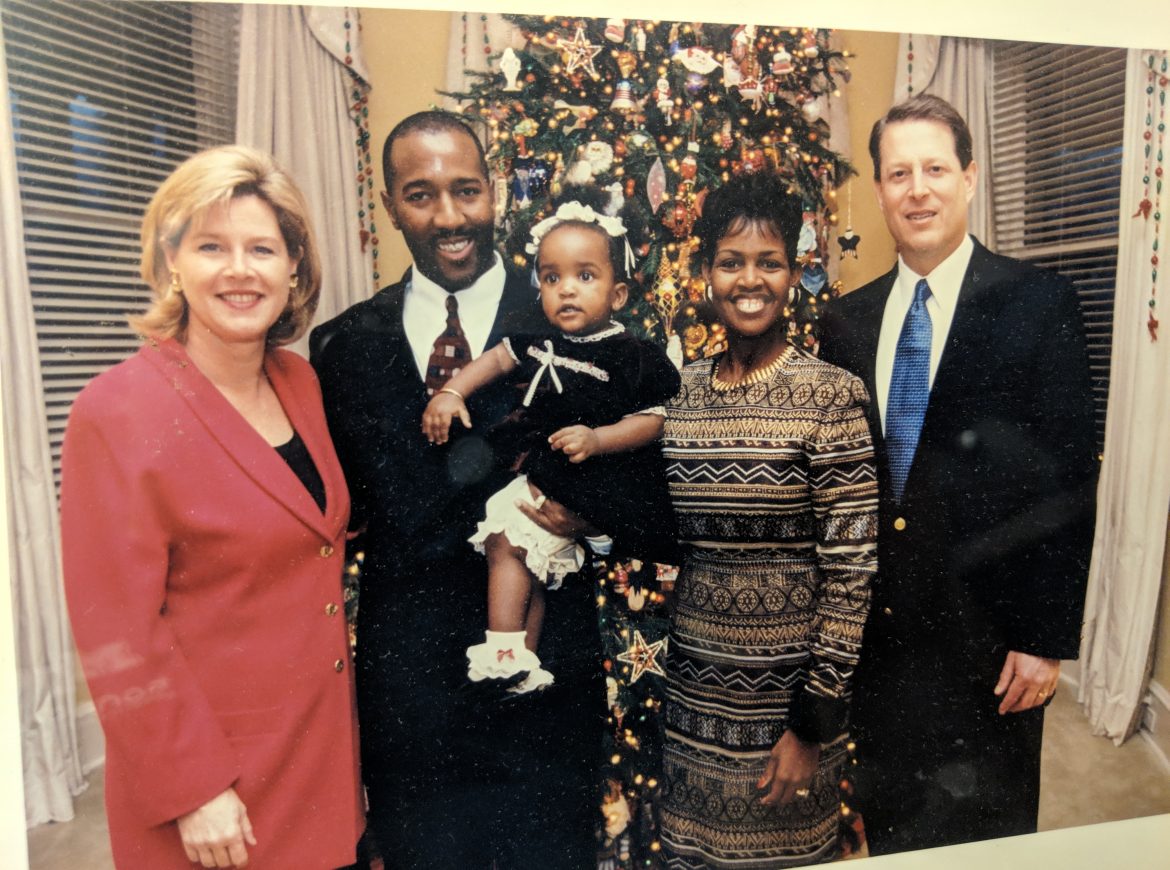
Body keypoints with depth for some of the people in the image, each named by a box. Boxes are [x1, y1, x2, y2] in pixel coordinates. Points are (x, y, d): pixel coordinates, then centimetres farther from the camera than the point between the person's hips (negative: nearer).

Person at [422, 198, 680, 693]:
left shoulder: (633, 357, -10)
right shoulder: (540, 340, 6)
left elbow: (652, 420, -12)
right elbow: (498, 358, 20)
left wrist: (598, 439, -24)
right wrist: (451, 392, 8)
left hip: (595, 482, -6)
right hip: (539, 471, 7)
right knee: (506, 542, 2)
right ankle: (508, 654, 13)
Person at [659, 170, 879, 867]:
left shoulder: (832, 394, -13)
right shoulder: (682, 391, 1)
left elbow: (852, 567, -13)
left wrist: (814, 723, -13)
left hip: (787, 687, -4)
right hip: (693, 687, 4)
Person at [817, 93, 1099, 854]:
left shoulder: (1037, 302, -7)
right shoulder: (847, 320, 5)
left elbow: (1069, 477, -9)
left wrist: (1047, 639, -11)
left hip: (987, 632, -3)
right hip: (875, 629, 4)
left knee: (989, 835, 16)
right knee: (888, 830, 20)